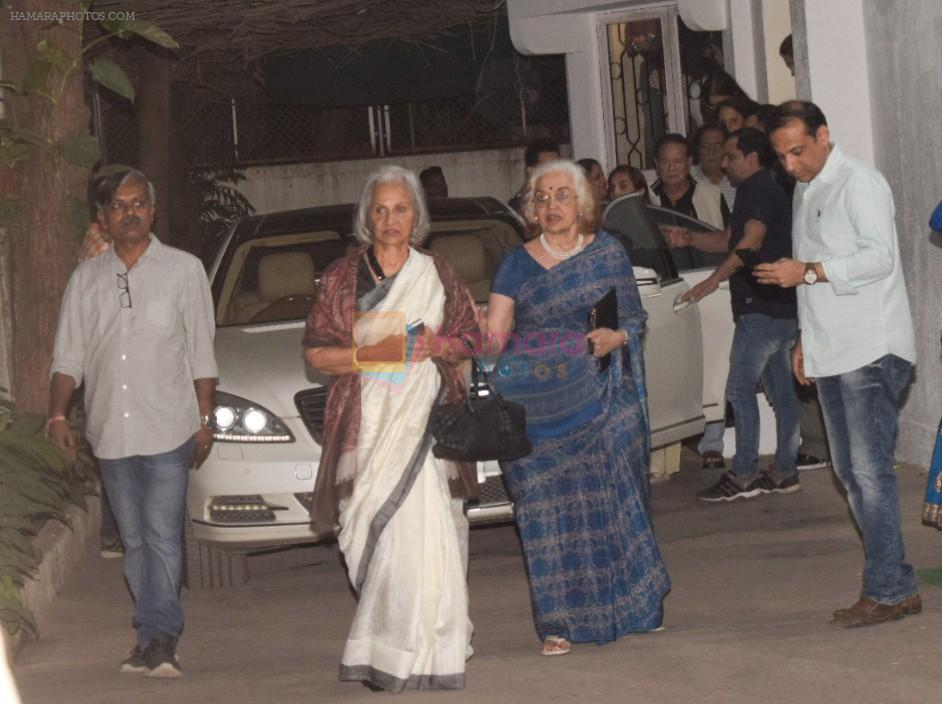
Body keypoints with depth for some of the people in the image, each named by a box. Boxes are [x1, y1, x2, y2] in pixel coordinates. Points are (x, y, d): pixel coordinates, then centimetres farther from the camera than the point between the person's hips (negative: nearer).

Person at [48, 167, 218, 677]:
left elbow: (201, 353, 4)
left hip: (167, 430, -4)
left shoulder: (183, 270, 3)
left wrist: (205, 419, -1)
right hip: (110, 433, 4)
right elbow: (68, 355, 11)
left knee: (163, 536, -10)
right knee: (134, 539, 8)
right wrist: (58, 414, -2)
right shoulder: (86, 278, 11)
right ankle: (152, 638, 13)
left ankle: (160, 637, -11)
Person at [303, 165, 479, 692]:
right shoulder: (343, 277, 10)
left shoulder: (438, 275, 13)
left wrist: (438, 346, -6)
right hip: (368, 420, -1)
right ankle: (393, 650, 1)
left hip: (426, 416, 1)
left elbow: (470, 341, 15)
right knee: (382, 531, -8)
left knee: (427, 527, -8)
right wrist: (370, 354, -10)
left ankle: (419, 646, 3)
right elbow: (316, 353, 7)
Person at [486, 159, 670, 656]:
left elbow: (635, 318, 10)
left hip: (603, 399, 0)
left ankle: (635, 602, 15)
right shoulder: (517, 264, 5)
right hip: (538, 403, 0)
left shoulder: (608, 252, 7)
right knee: (549, 506, -3)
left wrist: (617, 337, -11)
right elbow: (492, 335, -2)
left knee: (612, 498, 0)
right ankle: (559, 621, 2)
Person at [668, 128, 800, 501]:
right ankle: (784, 471, 14)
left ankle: (743, 476, -9)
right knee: (780, 390, 10)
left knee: (740, 389, -10)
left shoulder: (760, 190, -11)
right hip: (779, 306, 11)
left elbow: (751, 241, -25)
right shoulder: (758, 191, 22)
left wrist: (715, 279, -33)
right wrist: (690, 239, 9)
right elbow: (729, 239, 25)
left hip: (761, 306, -11)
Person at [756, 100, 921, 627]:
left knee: (870, 470, -12)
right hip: (832, 354, 9)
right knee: (851, 471, 8)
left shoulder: (859, 182, -9)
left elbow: (878, 256, -20)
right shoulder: (805, 192, 19)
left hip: (871, 350, -9)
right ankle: (893, 584, 12)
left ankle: (889, 590, -10)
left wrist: (807, 271, -22)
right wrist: (807, 339, 22)